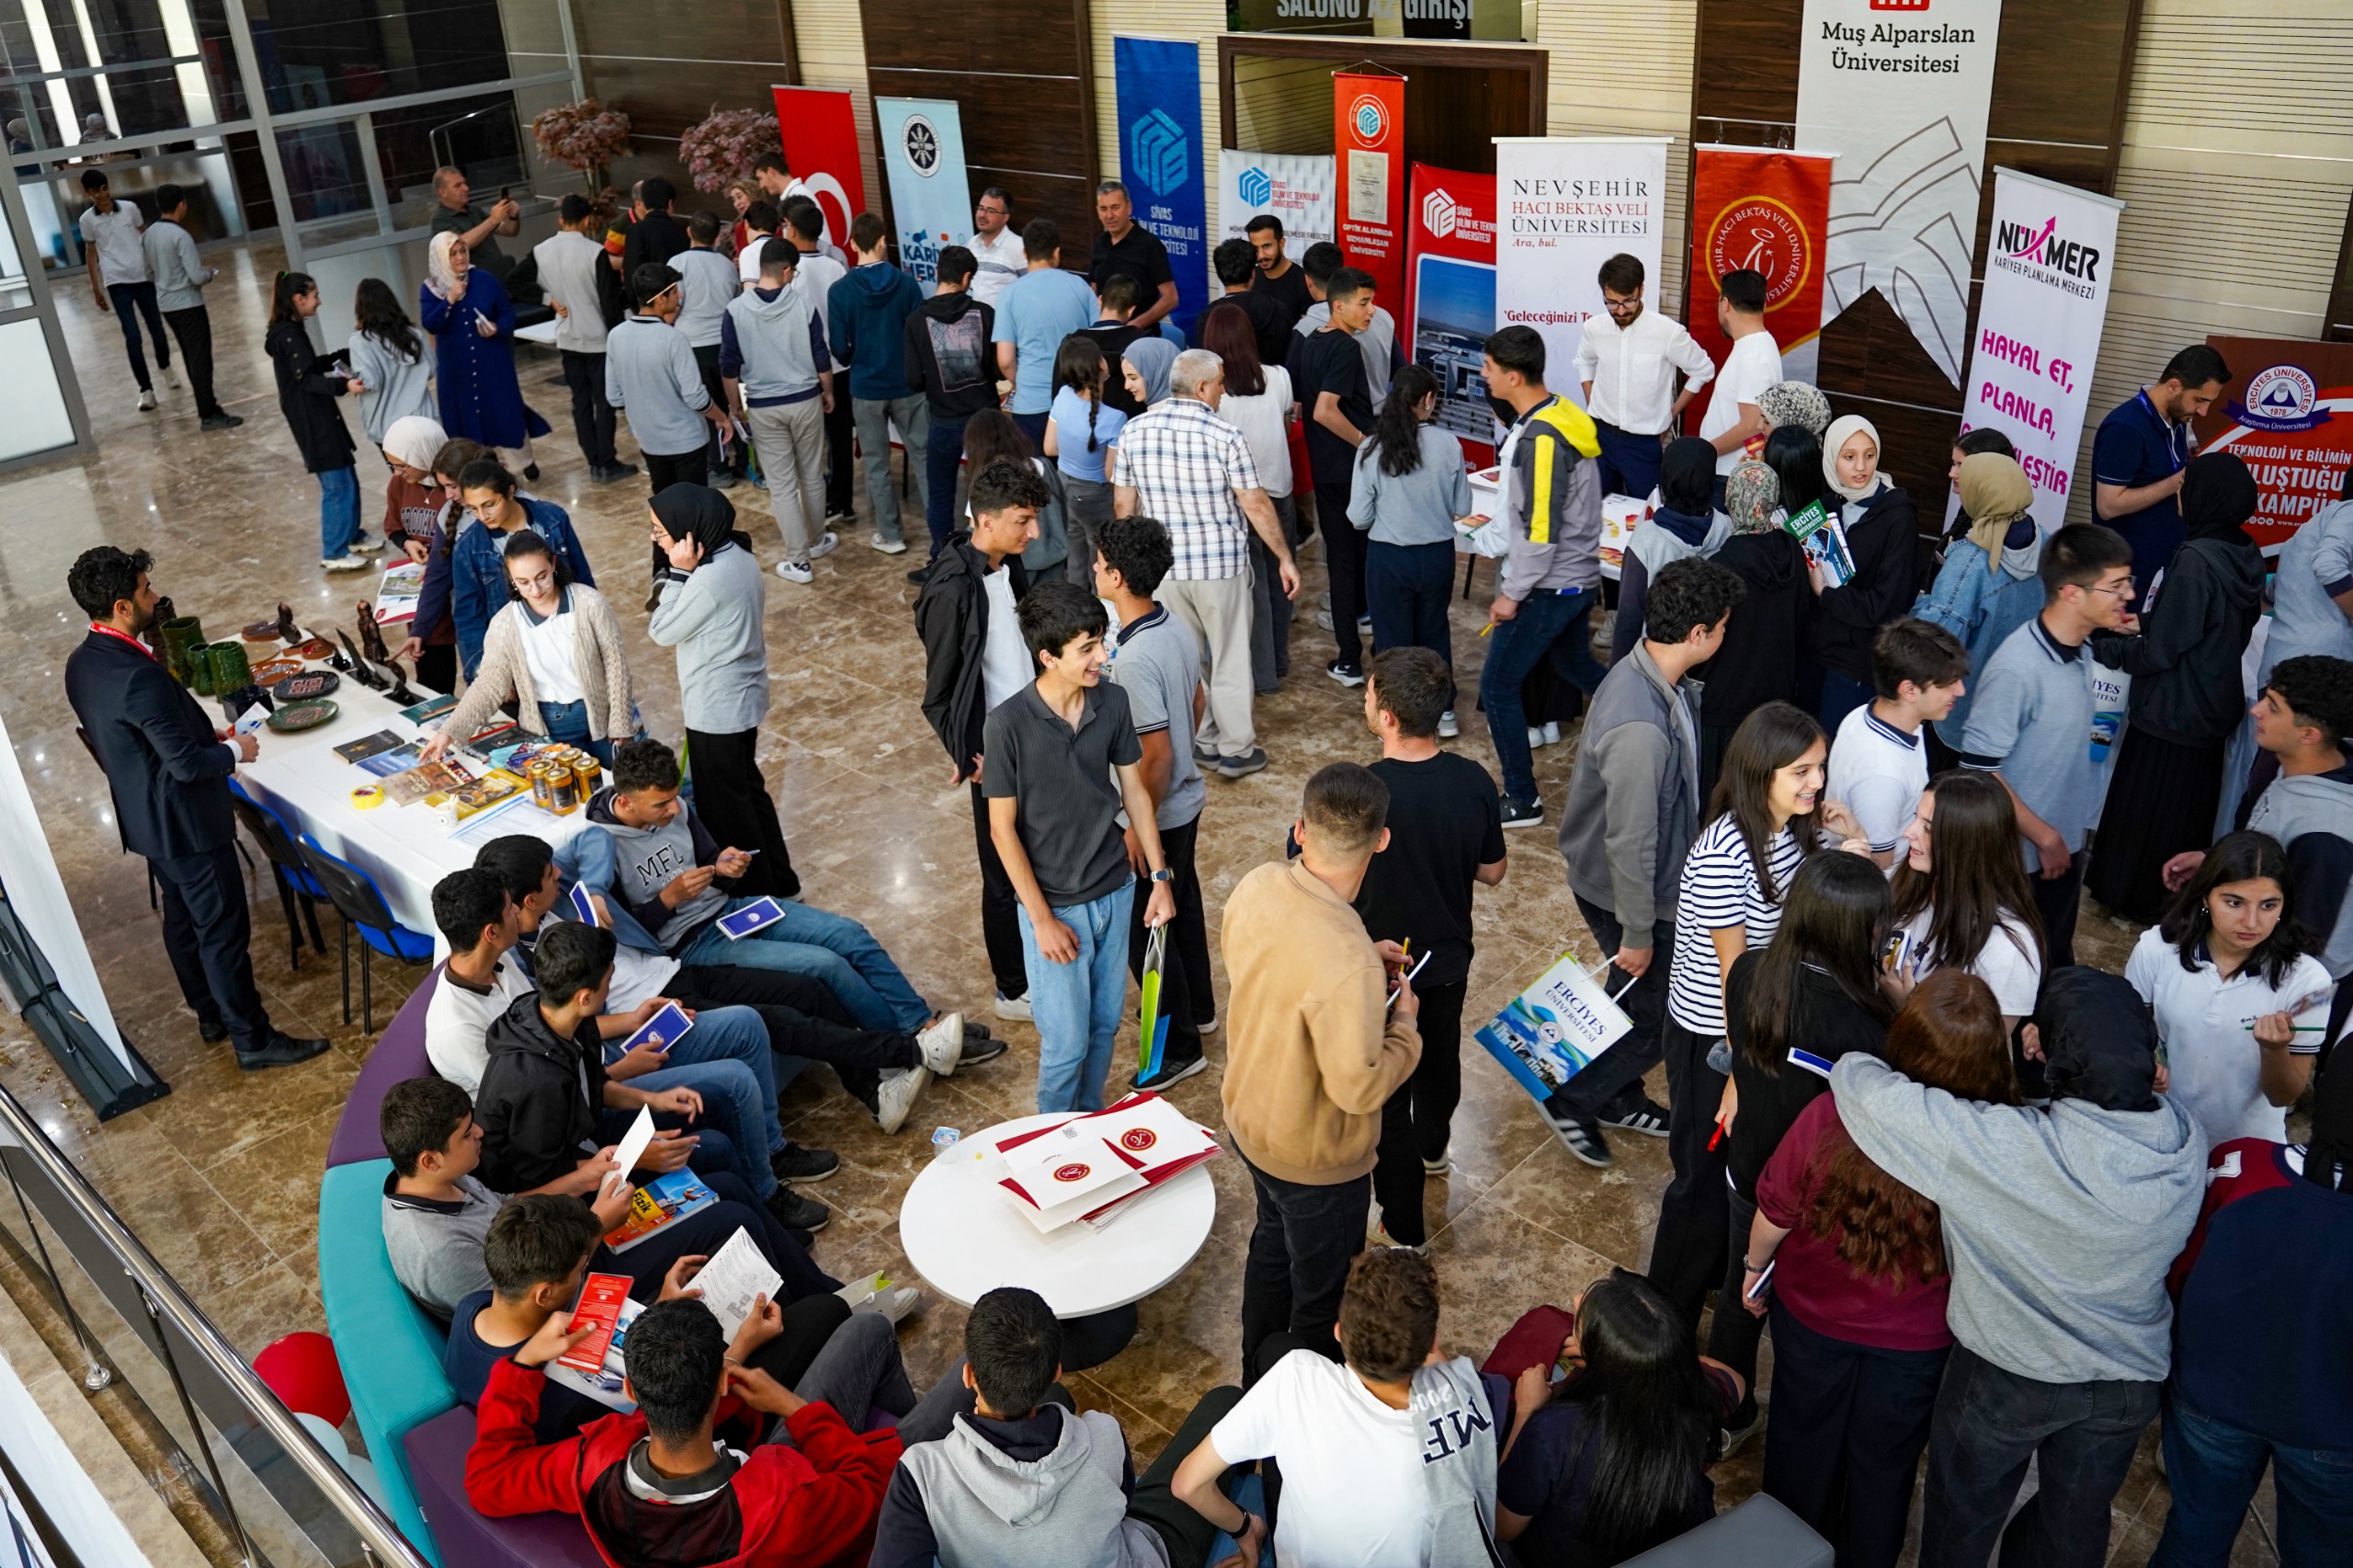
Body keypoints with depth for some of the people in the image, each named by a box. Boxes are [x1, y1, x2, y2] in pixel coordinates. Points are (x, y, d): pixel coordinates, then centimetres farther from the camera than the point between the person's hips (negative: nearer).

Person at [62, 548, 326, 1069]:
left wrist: (209, 736, 9)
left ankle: (210, 1015, 39)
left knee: (182, 919, 23)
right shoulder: (138, 677, -31)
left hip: (144, 819, 10)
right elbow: (187, 763, -28)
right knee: (223, 931, 2)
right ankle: (252, 1039, 13)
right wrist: (235, 750, -8)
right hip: (185, 823, -10)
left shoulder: (81, 664, 0)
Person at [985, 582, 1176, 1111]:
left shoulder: (1113, 702, -8)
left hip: (1115, 890, 4)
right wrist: (1042, 920, -14)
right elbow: (1003, 829, -15)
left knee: (1105, 1024, 19)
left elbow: (1134, 791, 4)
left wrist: (1159, 876, 4)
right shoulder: (1008, 724, -21)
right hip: (1056, 906, -4)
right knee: (1067, 1042, 6)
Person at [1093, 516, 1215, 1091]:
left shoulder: (1135, 659, -30)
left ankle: (1179, 1047, 20)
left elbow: (1157, 754, -27)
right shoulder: (1177, 629, -3)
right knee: (1182, 905, 26)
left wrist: (1138, 829, -19)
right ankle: (1194, 1003, 46)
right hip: (1187, 797, 9)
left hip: (1158, 813, -9)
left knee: (1144, 928, 7)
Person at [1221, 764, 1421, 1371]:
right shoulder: (1347, 965, -40)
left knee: (1273, 1242, 33)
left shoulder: (1256, 886, -16)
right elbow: (1360, 1088, -30)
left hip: (1248, 1119, 8)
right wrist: (1404, 1025, -14)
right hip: (1315, 1159, -8)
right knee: (1323, 1297, 19)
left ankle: (1259, 1380, 56)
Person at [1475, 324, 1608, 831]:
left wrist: (1512, 594, -15)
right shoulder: (1562, 414, 5)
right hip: (1579, 576, 10)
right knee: (1577, 665, 28)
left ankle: (1522, 800, 8)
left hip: (1549, 585, -10)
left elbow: (1540, 531, -25)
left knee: (1497, 685, -1)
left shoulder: (1541, 438, -25)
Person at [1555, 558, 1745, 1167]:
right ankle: (1572, 1102, 28)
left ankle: (1617, 1095, 47)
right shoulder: (1641, 729, -38)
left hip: (1648, 881, 9)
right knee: (1654, 1014, 9)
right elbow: (1630, 844, -29)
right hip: (1624, 892, -9)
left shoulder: (1647, 669, -7)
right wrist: (1637, 934, -18)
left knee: (1639, 998, 26)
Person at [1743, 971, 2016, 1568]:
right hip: (1922, 1340, 0)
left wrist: (1755, 1266, 4)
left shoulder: (1829, 1118, -36)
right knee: (1885, 1460, 28)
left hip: (1812, 1316, 0)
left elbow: (1775, 1214, -17)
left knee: (1804, 1436, 29)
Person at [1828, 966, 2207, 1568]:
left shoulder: (2007, 1149, -38)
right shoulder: (2189, 1140, -22)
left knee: (1963, 1519, 25)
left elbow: (1861, 1086, -32)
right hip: (2131, 1378, 4)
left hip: (2010, 1376, -4)